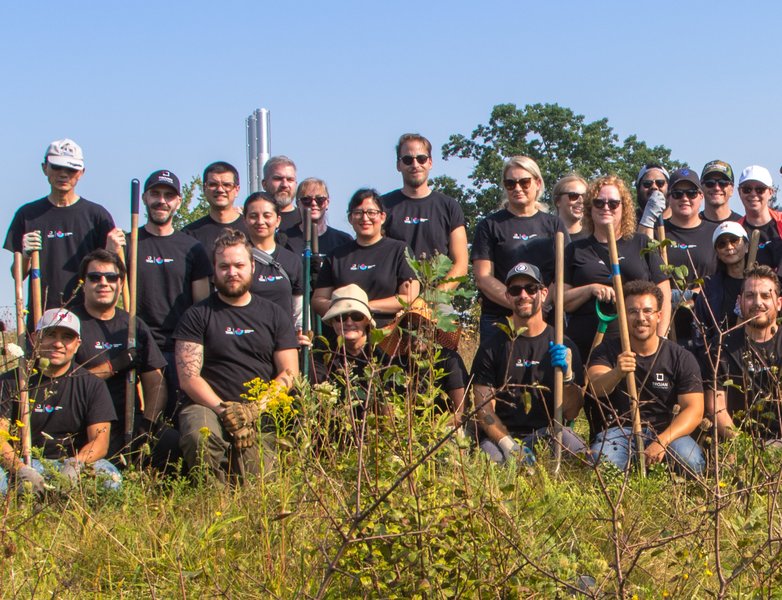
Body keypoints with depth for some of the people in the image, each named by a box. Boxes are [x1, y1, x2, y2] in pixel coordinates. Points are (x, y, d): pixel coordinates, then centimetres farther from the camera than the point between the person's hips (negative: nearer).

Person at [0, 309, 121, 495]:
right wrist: (22, 470, -29)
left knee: (109, 477, -33)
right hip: (26, 463, -1)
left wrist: (75, 465, -28)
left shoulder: (93, 385, 6)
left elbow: (100, 441, -5)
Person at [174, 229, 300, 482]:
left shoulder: (275, 316, 17)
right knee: (200, 438, -37)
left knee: (257, 475, -28)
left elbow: (289, 373, 9)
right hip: (208, 406, -1)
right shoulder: (197, 316, 9)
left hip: (263, 413, 1)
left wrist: (257, 409, -9)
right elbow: (188, 377, 0)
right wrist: (224, 409, -15)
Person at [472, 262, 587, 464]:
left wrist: (567, 376, -16)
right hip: (501, 436, -1)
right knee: (492, 458, -35)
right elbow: (484, 409, 0)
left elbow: (570, 413, 3)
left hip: (549, 433, 1)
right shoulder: (492, 347, 7)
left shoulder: (563, 346, 7)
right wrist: (508, 444, -17)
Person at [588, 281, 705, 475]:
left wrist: (662, 441, -26)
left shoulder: (682, 358, 0)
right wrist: (616, 373, -44)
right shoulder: (607, 351, 2)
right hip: (620, 430, 0)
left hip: (666, 431, 1)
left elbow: (694, 410, -9)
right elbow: (596, 387, -19)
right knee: (601, 461, -33)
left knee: (691, 461, -31)